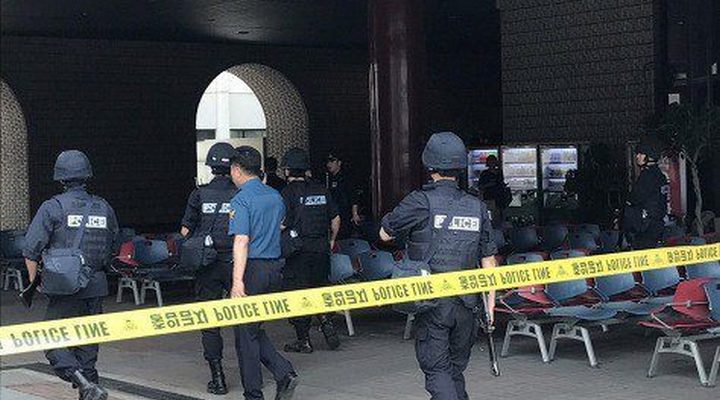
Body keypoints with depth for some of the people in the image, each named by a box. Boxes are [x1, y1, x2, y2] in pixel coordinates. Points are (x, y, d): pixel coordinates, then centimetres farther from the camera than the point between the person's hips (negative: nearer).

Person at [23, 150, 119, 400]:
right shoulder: (104, 208, 7)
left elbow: (31, 250, -7)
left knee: (52, 343, 0)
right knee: (87, 345, 14)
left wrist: (34, 281, 6)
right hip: (96, 288, 5)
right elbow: (112, 247, 18)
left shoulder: (53, 207, -7)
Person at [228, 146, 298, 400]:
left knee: (245, 333, 3)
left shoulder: (241, 200, -13)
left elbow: (241, 240, -20)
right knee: (255, 329, 17)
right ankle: (284, 372, 1)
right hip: (275, 266, 7)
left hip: (253, 268, -7)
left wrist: (238, 281, -24)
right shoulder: (275, 196, 11)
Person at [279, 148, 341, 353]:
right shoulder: (321, 190, 9)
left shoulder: (288, 193, -9)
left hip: (298, 250, -5)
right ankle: (326, 321, 1)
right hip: (321, 248, 5)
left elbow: (282, 224, -15)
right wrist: (331, 241, 25)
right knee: (320, 288, 19)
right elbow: (336, 219, 13)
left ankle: (303, 340, 7)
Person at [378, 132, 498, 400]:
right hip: (466, 302, 4)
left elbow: (385, 234, 3)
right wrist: (490, 303, 16)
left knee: (437, 370, -1)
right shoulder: (477, 207, 6)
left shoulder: (420, 202, -9)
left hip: (432, 301, -4)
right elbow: (488, 259, 9)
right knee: (456, 369, 16)